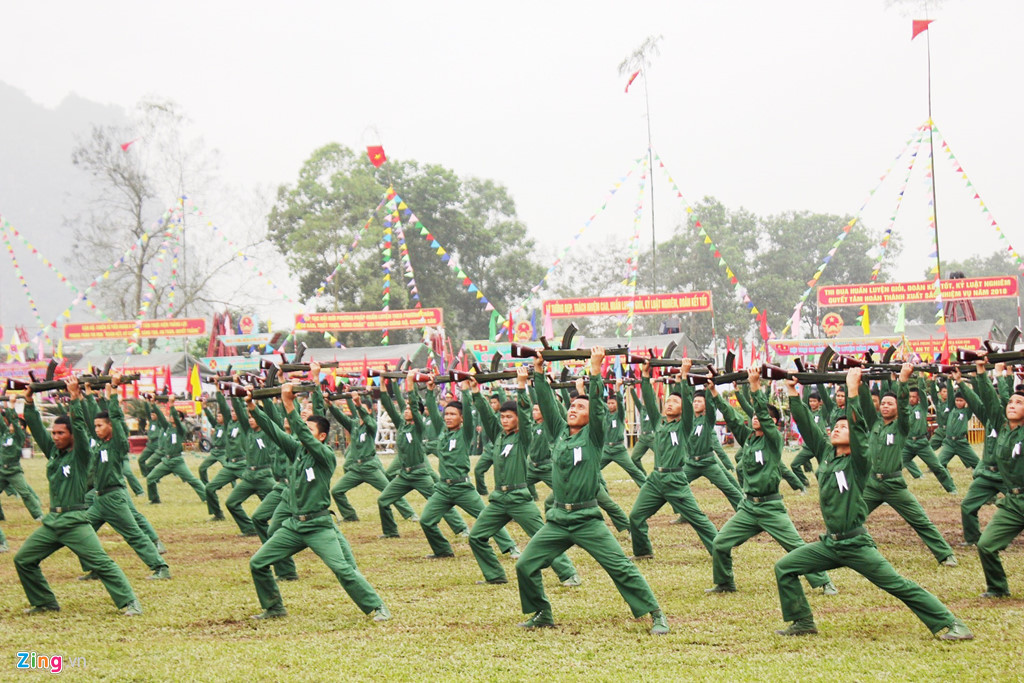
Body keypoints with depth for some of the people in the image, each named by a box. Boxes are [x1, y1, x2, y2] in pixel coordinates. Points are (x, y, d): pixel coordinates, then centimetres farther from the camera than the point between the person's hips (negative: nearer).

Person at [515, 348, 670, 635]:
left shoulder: (593, 436, -1)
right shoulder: (559, 432, 11)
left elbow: (598, 406, -13)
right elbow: (547, 404, 6)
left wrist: (595, 370, -19)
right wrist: (538, 372, -1)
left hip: (587, 519, -5)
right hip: (557, 519, 5)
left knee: (621, 567, -9)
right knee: (525, 565, -1)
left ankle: (656, 614, -3)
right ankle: (542, 614, 18)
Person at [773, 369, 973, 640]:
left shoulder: (857, 462, -8)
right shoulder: (827, 454, 9)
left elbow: (858, 427, -22)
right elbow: (806, 425, 8)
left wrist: (853, 390, -25)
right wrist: (793, 394, 4)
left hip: (856, 545, -7)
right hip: (829, 544, 7)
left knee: (900, 586, -9)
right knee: (784, 568, 0)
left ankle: (951, 624, -7)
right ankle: (803, 622, 10)